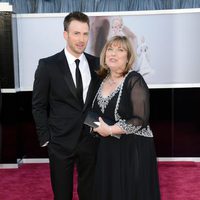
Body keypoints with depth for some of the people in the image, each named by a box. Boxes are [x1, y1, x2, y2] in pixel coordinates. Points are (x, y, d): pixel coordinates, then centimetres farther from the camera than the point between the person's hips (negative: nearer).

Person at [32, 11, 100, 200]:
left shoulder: (96, 63, 3)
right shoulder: (48, 65, -7)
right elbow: (39, 106, -3)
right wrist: (45, 138, -6)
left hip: (90, 140, 3)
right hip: (61, 142, -3)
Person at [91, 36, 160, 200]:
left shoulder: (134, 80, -13)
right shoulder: (103, 80, 7)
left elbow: (140, 119, -20)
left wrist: (110, 130, -17)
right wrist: (97, 126, 4)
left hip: (134, 149, -6)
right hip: (108, 149, 6)